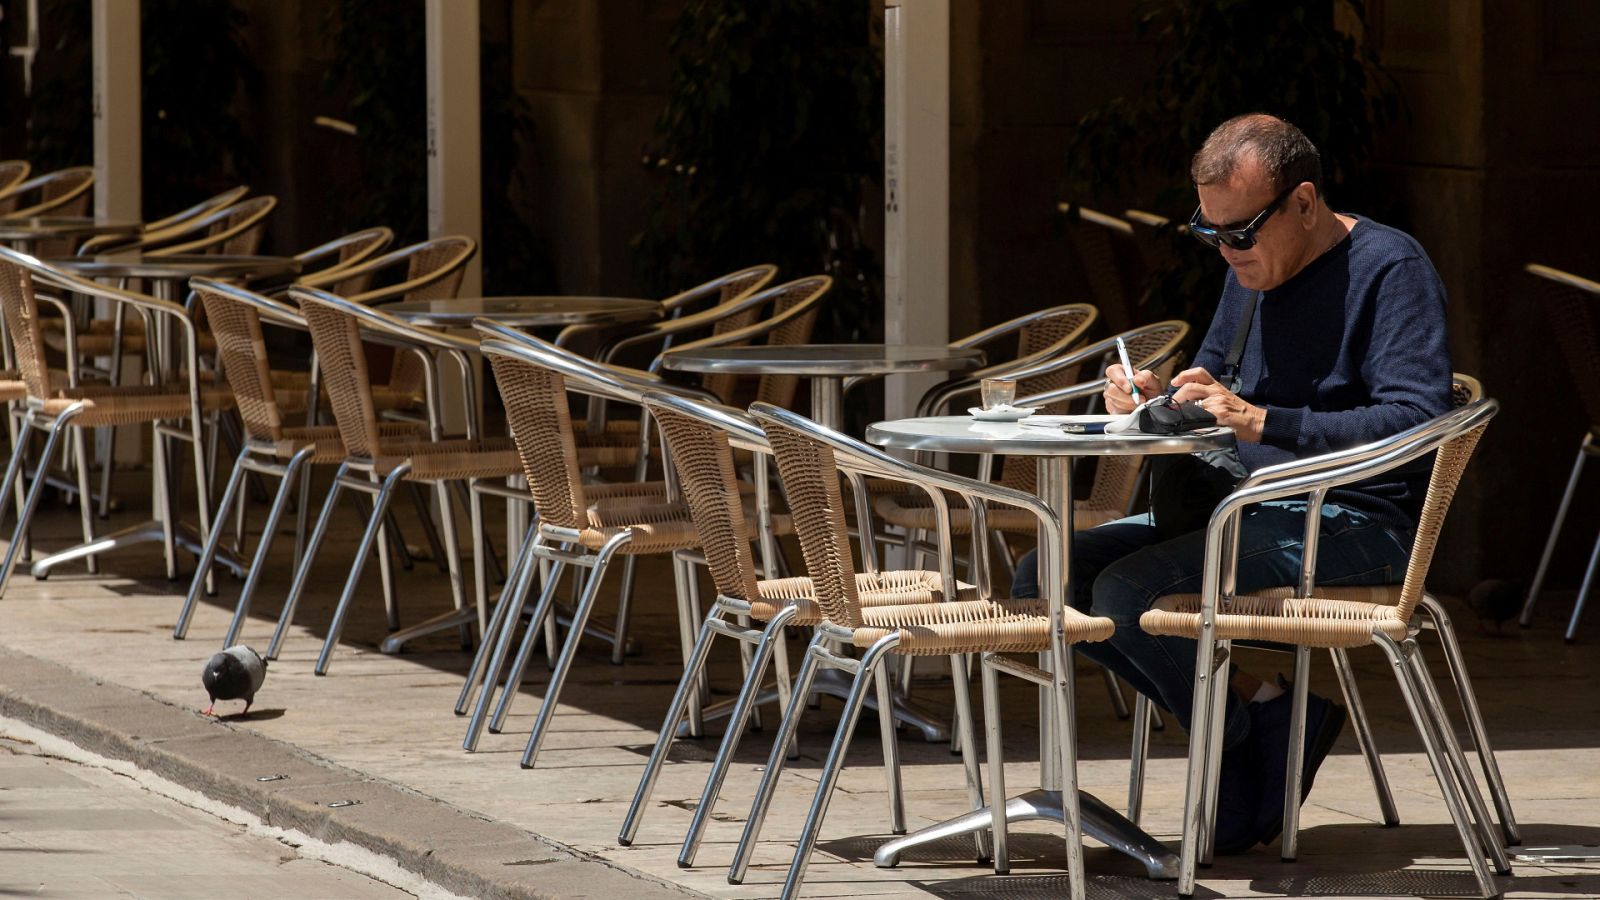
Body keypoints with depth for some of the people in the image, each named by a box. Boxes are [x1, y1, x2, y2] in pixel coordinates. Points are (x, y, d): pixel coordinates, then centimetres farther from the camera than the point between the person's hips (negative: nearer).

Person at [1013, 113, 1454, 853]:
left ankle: (1241, 714, -1)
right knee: (1044, 579, -3)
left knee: (1127, 592, -26)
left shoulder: (1390, 269, -11)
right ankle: (1250, 702, -3)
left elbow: (1419, 423, -24)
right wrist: (1155, 399, -2)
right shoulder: (1253, 271, 14)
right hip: (1248, 510, 9)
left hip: (1356, 524, -9)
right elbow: (1210, 394, 23)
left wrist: (1260, 423, -30)